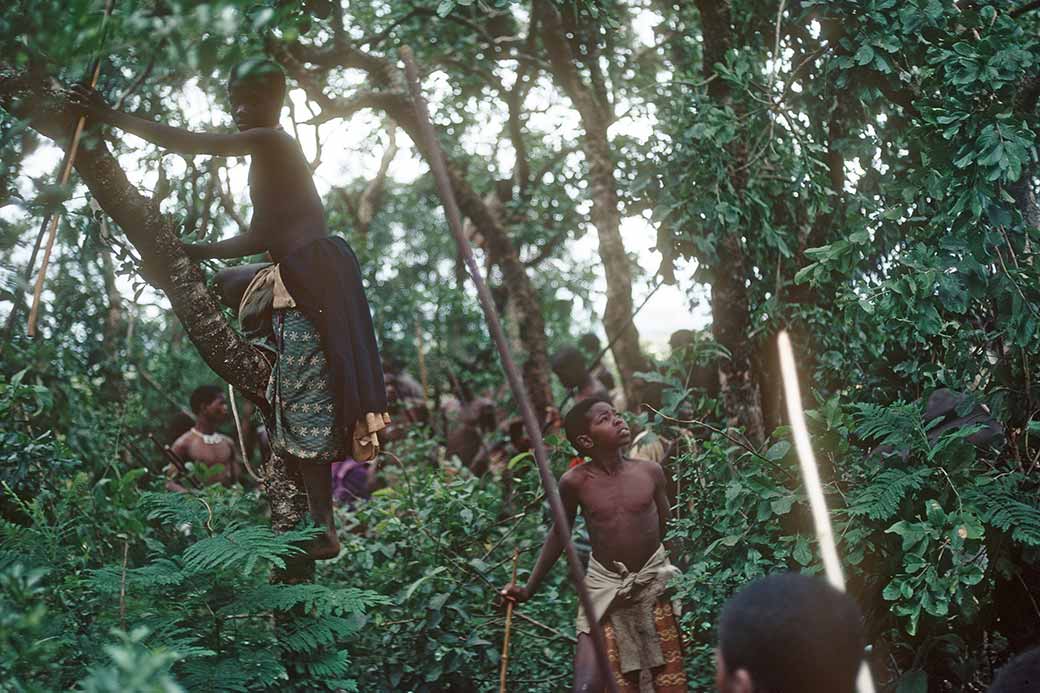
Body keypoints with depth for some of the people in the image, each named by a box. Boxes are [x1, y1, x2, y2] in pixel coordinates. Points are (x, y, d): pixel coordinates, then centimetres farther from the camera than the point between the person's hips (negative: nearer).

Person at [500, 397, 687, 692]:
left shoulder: (650, 472, -8)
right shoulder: (575, 482, -12)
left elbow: (669, 530, 6)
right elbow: (559, 534, 3)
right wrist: (529, 588, 5)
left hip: (654, 583, 2)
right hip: (604, 587, -2)